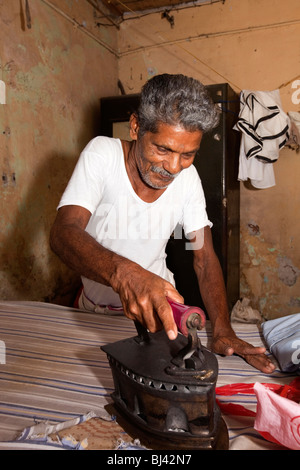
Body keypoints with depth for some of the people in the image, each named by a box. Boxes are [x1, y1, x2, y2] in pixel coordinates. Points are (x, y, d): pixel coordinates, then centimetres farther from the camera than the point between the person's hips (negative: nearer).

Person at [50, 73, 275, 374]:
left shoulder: (188, 177, -11)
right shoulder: (102, 154, -20)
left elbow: (205, 255, -8)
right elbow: (62, 233, -32)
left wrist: (222, 330, -22)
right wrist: (122, 273, -52)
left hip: (158, 307, 2)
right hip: (96, 308, -1)